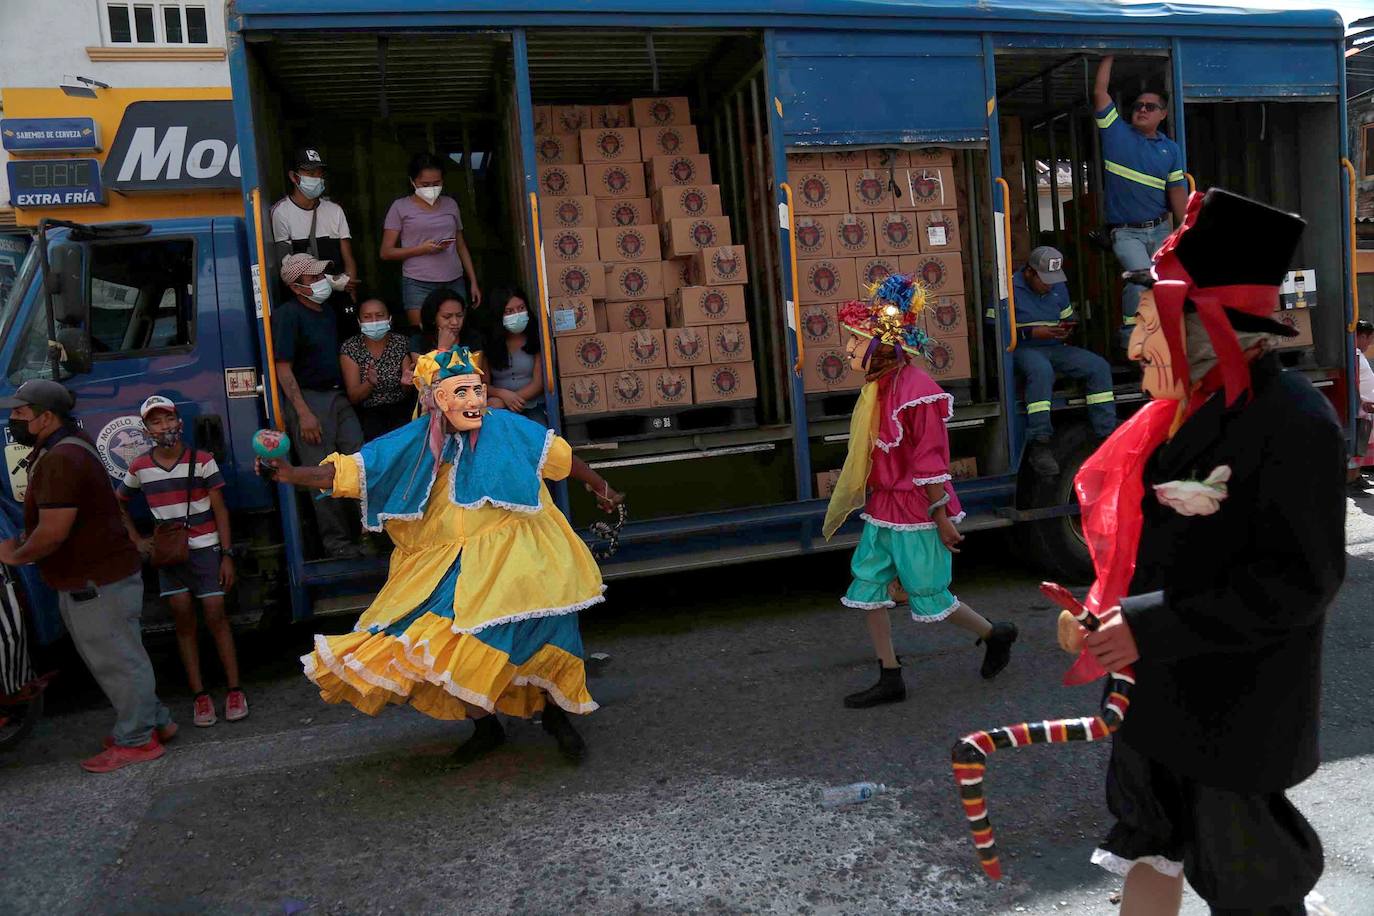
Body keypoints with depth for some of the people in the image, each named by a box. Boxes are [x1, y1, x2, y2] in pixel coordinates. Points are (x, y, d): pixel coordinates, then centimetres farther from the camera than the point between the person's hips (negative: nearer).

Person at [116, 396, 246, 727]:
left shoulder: (202, 461, -6)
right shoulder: (139, 468, 2)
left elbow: (220, 510, -4)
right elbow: (117, 504, 19)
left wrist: (227, 555, -7)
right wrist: (137, 540, 8)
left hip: (205, 549, -2)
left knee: (216, 617, -3)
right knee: (184, 622, 4)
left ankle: (235, 689, 4)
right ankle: (199, 694, 10)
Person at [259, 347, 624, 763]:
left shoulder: (506, 426, -2)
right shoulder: (413, 443, -1)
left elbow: (559, 456, 11)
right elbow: (350, 472, -3)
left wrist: (600, 488, 21)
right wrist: (292, 475, -18)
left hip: (512, 555, -2)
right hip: (443, 568, 2)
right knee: (444, 651, -2)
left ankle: (555, 712, 11)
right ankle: (485, 725, 25)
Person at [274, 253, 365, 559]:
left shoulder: (327, 311, 15)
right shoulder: (288, 315, -10)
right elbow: (283, 368, -15)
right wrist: (303, 413, -20)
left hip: (338, 396, 7)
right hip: (307, 398, -7)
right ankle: (336, 540, 7)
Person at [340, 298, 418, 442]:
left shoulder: (401, 342, -1)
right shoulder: (350, 348, -4)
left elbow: (408, 392, 0)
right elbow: (353, 398, -9)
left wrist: (406, 383, -24)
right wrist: (370, 383, -30)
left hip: (400, 408, 1)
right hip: (368, 412, -1)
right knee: (377, 438, -28)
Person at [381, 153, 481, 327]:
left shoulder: (450, 204, 14)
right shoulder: (401, 207, 4)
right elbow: (386, 252, 2)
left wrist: (473, 282, 13)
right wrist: (422, 249, -11)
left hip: (455, 283, 3)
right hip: (419, 285, -3)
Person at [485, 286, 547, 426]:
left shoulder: (536, 339, 3)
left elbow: (539, 383, -3)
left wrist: (500, 402, -14)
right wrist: (503, 394, -20)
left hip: (534, 406, -1)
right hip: (501, 409, 1)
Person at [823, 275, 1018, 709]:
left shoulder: (917, 391, -20)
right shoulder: (878, 387, 7)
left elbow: (931, 461, -20)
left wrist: (942, 518, -17)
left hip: (915, 512, -9)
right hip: (883, 509, 9)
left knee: (928, 596, 5)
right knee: (868, 587, 7)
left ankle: (996, 634, 30)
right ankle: (890, 680, 18)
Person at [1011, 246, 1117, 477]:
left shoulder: (1058, 286, 15)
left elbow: (1068, 318, 25)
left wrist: (1067, 329, 0)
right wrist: (1033, 332, -19)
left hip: (1055, 348, 7)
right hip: (1022, 349, -7)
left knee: (1099, 366, -13)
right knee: (1041, 370, -39)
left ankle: (1107, 435, -11)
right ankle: (1039, 444, -37)